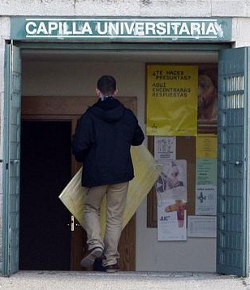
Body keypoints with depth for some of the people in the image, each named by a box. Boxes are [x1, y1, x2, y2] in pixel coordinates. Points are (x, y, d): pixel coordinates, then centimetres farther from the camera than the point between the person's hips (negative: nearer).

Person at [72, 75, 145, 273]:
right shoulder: (127, 115, 1)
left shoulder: (90, 116, -8)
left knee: (91, 208, 17)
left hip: (96, 173, -2)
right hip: (121, 173, 2)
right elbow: (138, 139, 17)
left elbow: (78, 146, -12)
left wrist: (84, 160, 8)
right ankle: (111, 259, 5)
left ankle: (95, 244, -6)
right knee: (115, 216, 8)